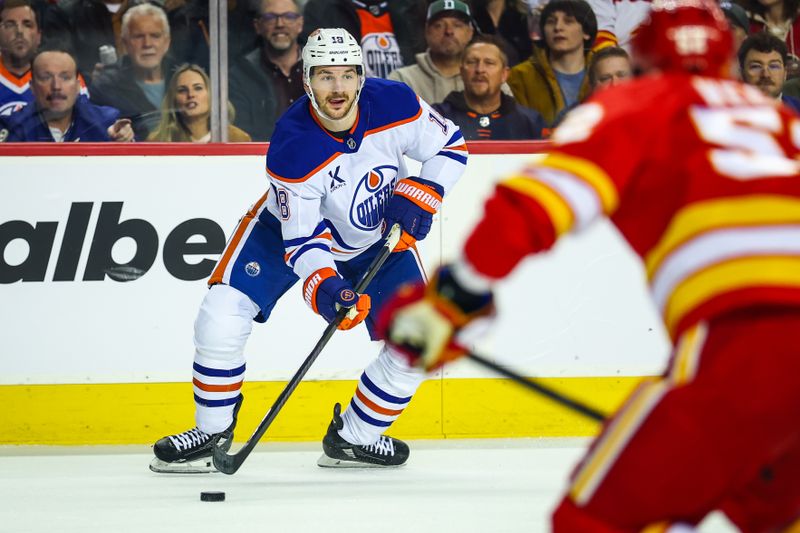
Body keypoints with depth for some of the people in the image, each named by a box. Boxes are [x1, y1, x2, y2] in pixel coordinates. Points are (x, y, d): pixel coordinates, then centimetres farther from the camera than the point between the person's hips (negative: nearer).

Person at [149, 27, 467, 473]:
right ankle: (212, 431, 1)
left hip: (380, 239, 3)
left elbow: (452, 145, -9)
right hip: (293, 224, -3)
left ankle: (353, 438, 13)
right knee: (222, 316, -19)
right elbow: (302, 236, -29)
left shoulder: (395, 104, -26)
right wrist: (322, 284, -46)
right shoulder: (292, 147, -33)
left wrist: (418, 194, -24)